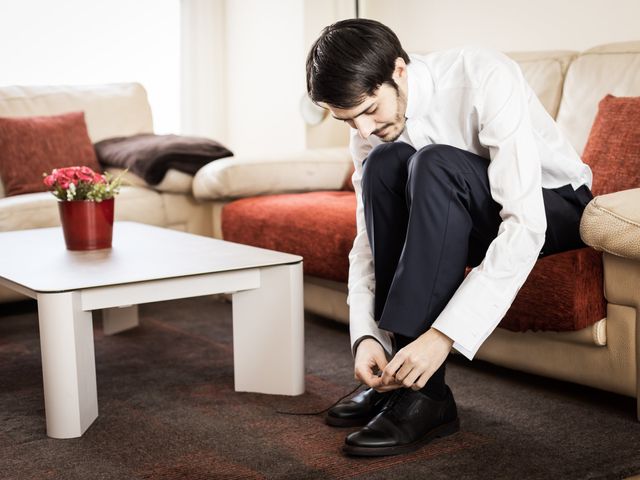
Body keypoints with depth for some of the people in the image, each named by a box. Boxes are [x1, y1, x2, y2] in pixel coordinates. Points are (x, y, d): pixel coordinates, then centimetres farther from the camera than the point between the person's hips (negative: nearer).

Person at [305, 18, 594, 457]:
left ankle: (424, 394, -32)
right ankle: (398, 375, -18)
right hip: (475, 221, 6)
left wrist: (443, 336, -41)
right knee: (384, 162, -24)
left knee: (435, 164, -34)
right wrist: (365, 336, -24)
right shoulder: (370, 128, -10)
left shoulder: (485, 79, -29)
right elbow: (367, 240, -7)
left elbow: (525, 227, -36)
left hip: (556, 207, -5)